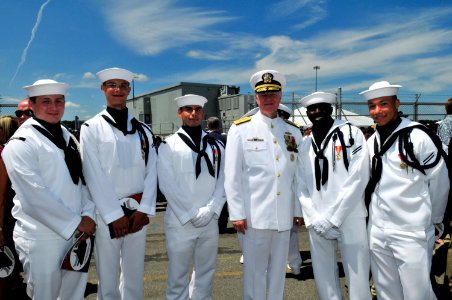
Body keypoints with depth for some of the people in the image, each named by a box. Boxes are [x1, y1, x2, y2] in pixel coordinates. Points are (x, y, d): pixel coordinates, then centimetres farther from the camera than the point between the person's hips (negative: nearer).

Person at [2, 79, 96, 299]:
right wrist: (75, 223, -14)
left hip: (77, 232, 6)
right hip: (41, 239, -6)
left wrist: (87, 215, -4)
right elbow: (35, 195, -18)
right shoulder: (21, 143, -11)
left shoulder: (68, 137, 11)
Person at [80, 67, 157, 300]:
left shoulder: (142, 130, 10)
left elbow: (151, 171, 3)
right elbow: (94, 176, -7)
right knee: (108, 277, 6)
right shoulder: (91, 128, 0)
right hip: (107, 214, -3)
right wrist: (114, 215, -11)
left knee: (134, 274, 12)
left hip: (137, 212, 3)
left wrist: (143, 210, -7)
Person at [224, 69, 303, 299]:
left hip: (284, 215, 4)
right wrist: (237, 214, -7)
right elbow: (232, 175, -5)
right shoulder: (240, 129, -2)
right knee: (254, 271, 7)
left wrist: (298, 210, 8)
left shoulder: (293, 131, 9)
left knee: (278, 270, 15)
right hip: (254, 215, -3)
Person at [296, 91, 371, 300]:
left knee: (357, 281, 2)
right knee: (324, 280, 10)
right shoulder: (306, 144, 12)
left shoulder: (351, 133, 0)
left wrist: (332, 218, -11)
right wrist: (314, 219, -4)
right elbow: (301, 185, 9)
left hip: (349, 219, -3)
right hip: (317, 224, 4)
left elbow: (358, 178, -9)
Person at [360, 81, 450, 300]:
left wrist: (432, 220, 5)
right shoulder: (370, 142, 7)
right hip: (376, 231, 6)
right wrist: (373, 214, 11)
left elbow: (439, 183, -5)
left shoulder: (418, 136, -11)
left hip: (412, 232, -5)